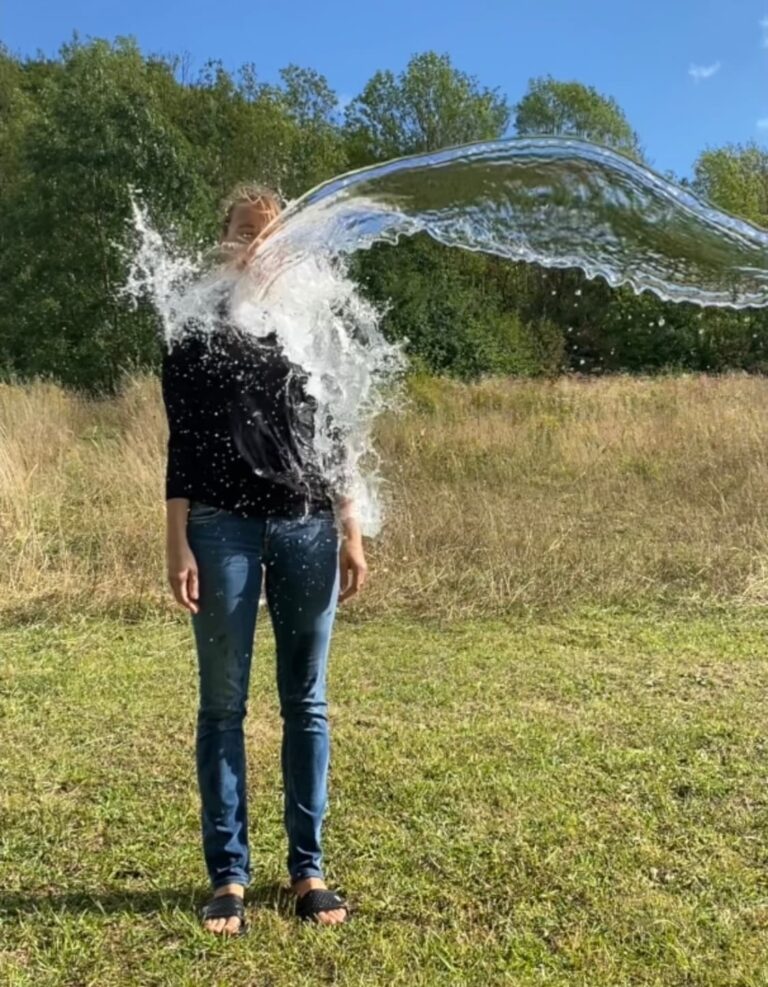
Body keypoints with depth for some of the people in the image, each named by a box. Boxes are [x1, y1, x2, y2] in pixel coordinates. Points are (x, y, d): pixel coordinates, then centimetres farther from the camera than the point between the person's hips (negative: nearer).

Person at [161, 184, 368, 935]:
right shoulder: (196, 333, 7)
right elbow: (182, 445, 2)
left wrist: (351, 532, 5)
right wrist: (178, 543, -6)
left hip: (308, 528, 2)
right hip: (224, 529, -2)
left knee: (305, 702, 5)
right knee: (223, 703, 2)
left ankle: (307, 870, 16)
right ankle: (228, 874, 14)